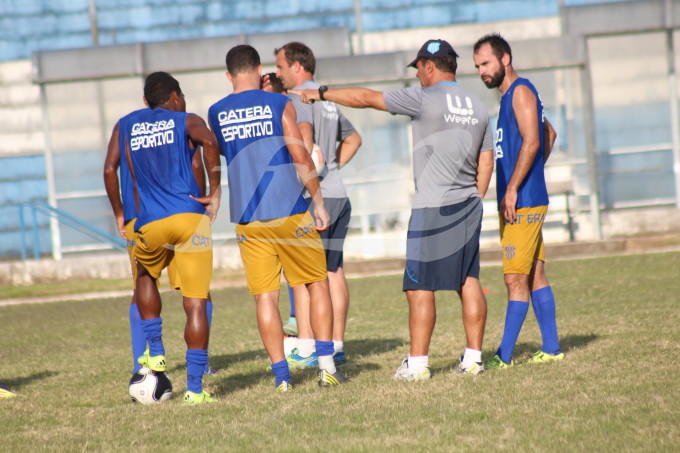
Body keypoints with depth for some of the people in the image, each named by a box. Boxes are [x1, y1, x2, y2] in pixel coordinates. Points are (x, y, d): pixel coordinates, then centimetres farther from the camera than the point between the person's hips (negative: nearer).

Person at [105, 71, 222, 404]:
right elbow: (209, 141, -12)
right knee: (195, 303, 0)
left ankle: (155, 353, 26)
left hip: (150, 224, 2)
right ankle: (194, 387, -5)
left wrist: (119, 215, 16)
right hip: (190, 217, -2)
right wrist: (215, 192, -7)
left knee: (146, 277, 34)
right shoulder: (186, 121, 11)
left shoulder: (125, 126, 20)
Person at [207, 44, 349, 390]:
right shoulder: (278, 104, -3)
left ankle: (281, 375, 1)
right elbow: (301, 158, -7)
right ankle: (326, 365, 5)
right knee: (317, 284, 11)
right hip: (289, 212, -2)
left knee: (265, 296, 4)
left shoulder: (216, 114, 6)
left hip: (247, 218, 2)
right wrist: (319, 203, 2)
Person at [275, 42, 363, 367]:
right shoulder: (328, 99, 19)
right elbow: (353, 138, 32)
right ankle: (336, 346, 11)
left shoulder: (299, 97, -8)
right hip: (338, 194, 9)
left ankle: (306, 349, -10)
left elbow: (304, 136, -26)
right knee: (333, 271, 9)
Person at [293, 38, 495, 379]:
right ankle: (473, 357, 8)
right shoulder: (477, 107, 12)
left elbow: (366, 98, -3)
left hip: (433, 209, -7)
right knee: (469, 281, 8)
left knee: (420, 287, -3)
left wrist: (322, 93, 8)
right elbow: (486, 163, 15)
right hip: (469, 208, 7)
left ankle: (417, 363, -2)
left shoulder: (425, 99, -8)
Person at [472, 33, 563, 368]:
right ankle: (551, 349, 13)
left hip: (523, 203, -10)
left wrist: (512, 189, -22)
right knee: (534, 276, 10)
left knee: (516, 279, -9)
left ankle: (503, 357, -10)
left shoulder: (521, 91, -10)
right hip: (518, 203, 10)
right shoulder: (510, 95, 19)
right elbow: (550, 134, 30)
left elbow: (532, 141, -21)